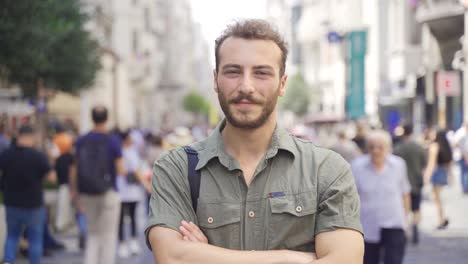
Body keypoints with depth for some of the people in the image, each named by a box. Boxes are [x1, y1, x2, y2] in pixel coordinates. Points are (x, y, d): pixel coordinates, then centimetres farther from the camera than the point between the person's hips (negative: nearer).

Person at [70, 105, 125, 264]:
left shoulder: (81, 141, 1)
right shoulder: (113, 141, -9)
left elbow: (74, 169, 3)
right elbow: (120, 170, -9)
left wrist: (74, 192, 11)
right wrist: (123, 169, 13)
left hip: (86, 193, 3)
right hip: (108, 193, -3)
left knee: (93, 233, 16)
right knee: (108, 235, 5)